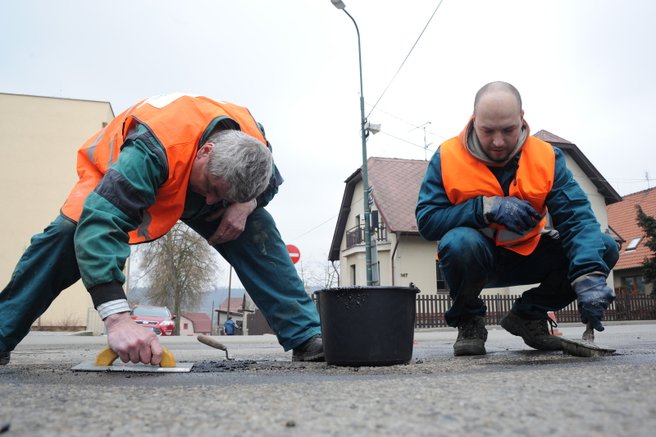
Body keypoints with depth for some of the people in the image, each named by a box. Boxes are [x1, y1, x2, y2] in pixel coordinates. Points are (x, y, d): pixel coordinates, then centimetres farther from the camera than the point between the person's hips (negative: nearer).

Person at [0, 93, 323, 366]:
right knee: (69, 231, -26)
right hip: (114, 173, -3)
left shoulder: (251, 143, -30)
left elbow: (270, 182, -7)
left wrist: (245, 204, -31)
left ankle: (305, 337, -16)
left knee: (257, 228, -19)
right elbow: (100, 223, -56)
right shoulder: (151, 150, -48)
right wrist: (117, 318, -65)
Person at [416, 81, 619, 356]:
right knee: (459, 242, -38)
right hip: (475, 260, -3)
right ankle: (468, 321, -5)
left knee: (605, 247, -15)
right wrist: (487, 207, -30)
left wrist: (589, 275, -35)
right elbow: (426, 220, -19)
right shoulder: (448, 156, -13)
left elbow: (576, 217, -18)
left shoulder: (547, 157, -8)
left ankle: (528, 315, 6)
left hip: (527, 257, 3)